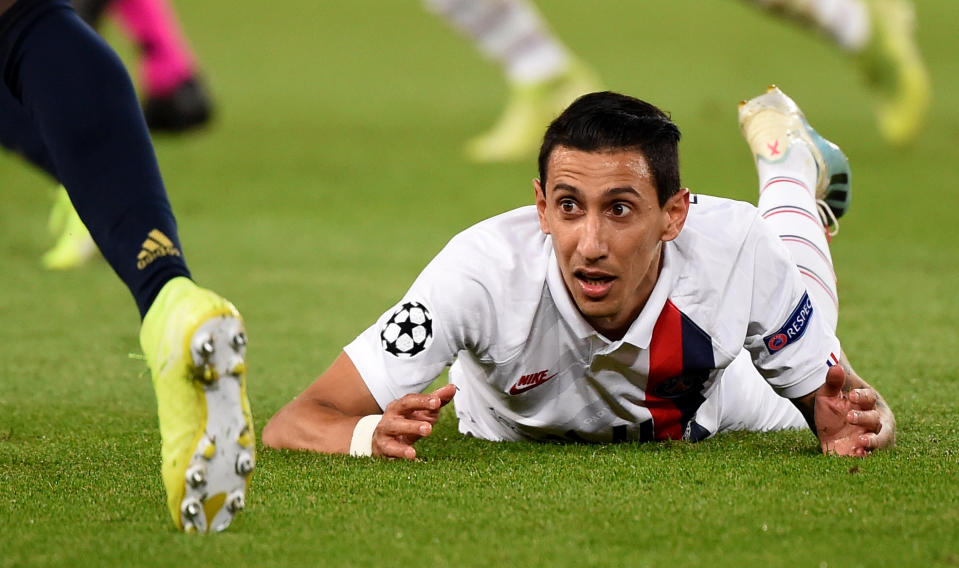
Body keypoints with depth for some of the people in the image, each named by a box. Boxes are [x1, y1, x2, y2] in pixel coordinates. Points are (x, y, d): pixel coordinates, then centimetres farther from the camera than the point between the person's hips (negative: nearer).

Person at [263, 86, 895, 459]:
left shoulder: (736, 250, -42)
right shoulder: (486, 269, -47)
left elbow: (836, 400, -26)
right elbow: (294, 425, -47)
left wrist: (849, 425, -51)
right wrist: (373, 435, -70)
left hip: (694, 416, 1)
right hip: (518, 435, 0)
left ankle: (788, 163, 49)